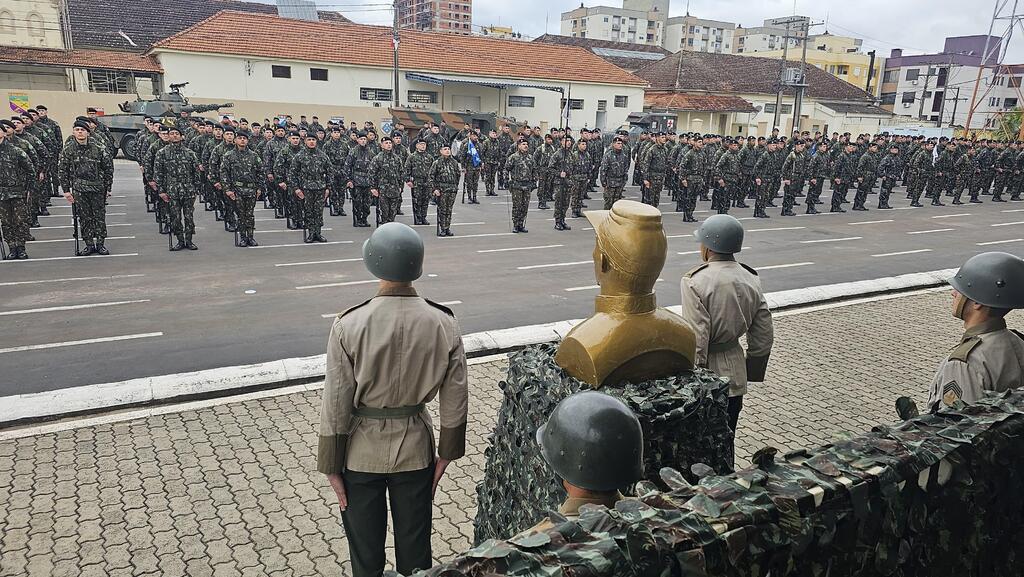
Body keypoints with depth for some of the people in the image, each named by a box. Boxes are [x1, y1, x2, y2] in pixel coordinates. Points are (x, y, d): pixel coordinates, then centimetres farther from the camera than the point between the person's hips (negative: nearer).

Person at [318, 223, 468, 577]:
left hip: (362, 453, -1)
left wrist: (332, 466, -1)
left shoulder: (349, 326, -21)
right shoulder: (443, 324, -14)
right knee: (415, 548, 22)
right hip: (416, 449, 2)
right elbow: (455, 401, -6)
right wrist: (447, 453, 8)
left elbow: (335, 406, -14)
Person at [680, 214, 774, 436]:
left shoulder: (696, 282, -19)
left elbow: (696, 342, -20)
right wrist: (751, 372, 18)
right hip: (734, 375, 6)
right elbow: (764, 337, 6)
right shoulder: (751, 281, 0)